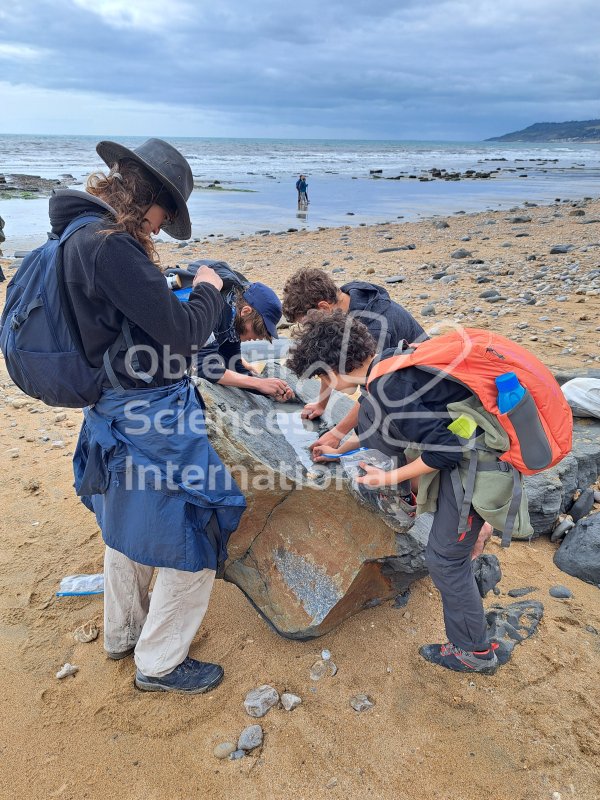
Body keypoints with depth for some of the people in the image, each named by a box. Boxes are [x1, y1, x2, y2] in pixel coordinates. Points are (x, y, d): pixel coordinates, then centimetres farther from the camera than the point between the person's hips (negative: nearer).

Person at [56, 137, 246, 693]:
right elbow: (180, 333, -22)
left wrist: (174, 292, 8)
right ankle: (158, 663, 24)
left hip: (114, 415, 11)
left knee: (128, 524, 27)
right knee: (194, 537, 6)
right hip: (150, 422, -10)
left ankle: (122, 632, 47)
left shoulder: (78, 236, 7)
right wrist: (207, 291, -5)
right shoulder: (111, 246, -24)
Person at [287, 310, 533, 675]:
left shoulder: (388, 390, -25)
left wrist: (392, 477, -12)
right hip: (465, 444, 9)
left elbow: (445, 449, -25)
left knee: (446, 557, 5)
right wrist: (339, 449, 32)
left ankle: (476, 652, 24)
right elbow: (376, 421, 22)